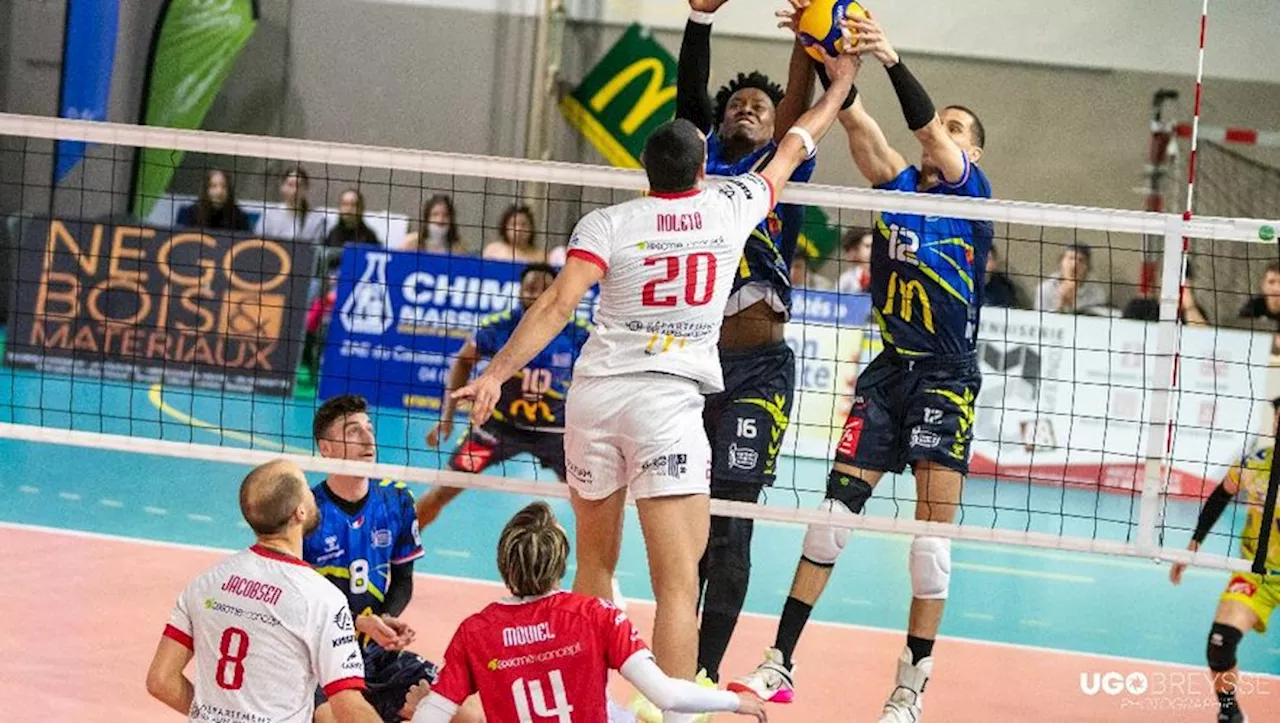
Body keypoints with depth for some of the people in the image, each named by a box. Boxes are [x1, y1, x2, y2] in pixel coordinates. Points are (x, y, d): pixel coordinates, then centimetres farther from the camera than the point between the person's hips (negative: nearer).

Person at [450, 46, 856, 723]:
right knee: (678, 584, -8)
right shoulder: (731, 207, 6)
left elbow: (558, 304, -11)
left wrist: (495, 373, -14)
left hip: (594, 394, 3)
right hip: (668, 400, -2)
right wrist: (840, 83, 39)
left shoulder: (607, 223, 2)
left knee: (595, 565, 19)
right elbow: (793, 150, 23)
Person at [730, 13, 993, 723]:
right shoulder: (898, 183, 10)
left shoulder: (971, 193, -2)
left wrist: (892, 60, -33)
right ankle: (780, 664, 5)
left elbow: (931, 130, -19)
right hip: (888, 370, 4)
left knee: (933, 527, -7)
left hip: (946, 377, -4)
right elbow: (858, 123, -5)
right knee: (836, 506, 1)